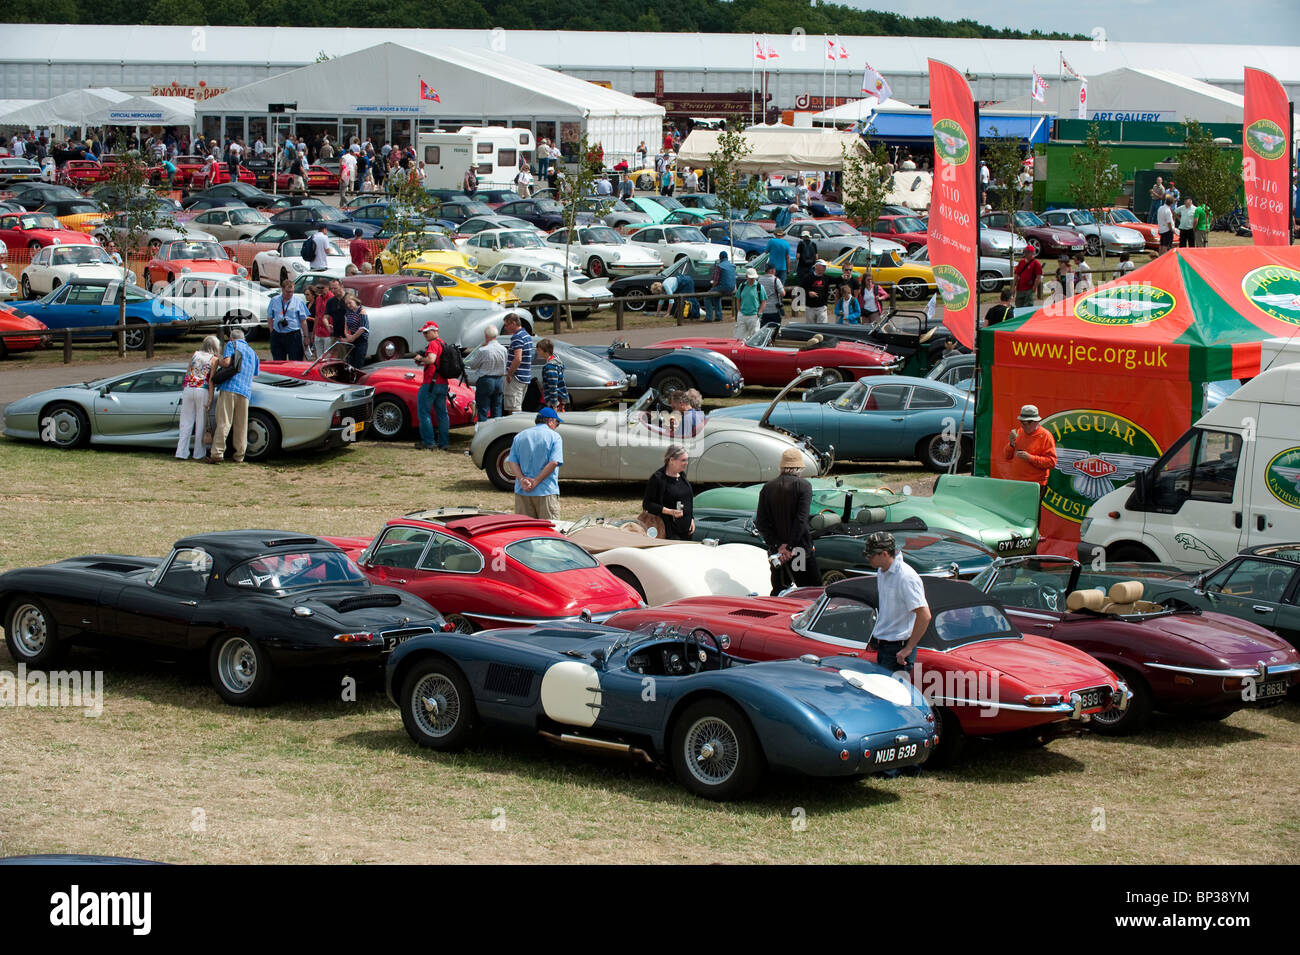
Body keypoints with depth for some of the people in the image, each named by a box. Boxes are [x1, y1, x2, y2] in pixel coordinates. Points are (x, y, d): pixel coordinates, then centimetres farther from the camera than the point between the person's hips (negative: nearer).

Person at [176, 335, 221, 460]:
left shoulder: (195, 355, 14)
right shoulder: (213, 359, 2)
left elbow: (187, 374, 15)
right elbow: (211, 380, -5)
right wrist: (210, 398, -5)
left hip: (188, 389, 3)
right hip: (202, 390, -3)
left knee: (186, 422, 6)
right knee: (201, 423, 4)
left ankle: (182, 452, 3)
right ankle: (199, 453, 7)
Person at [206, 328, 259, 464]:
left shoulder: (231, 344, 7)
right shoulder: (252, 352, 26)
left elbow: (226, 362, -9)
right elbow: (255, 375, 28)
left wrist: (218, 361, 12)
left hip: (229, 388, -5)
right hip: (245, 392, 5)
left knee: (223, 422, -10)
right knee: (241, 426, 7)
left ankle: (217, 453, -17)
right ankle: (239, 456, 7)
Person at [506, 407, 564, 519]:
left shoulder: (519, 436, 12)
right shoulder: (555, 437, -2)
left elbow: (511, 462, 3)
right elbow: (554, 463, -13)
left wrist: (522, 479, -9)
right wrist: (536, 482, -12)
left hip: (522, 492, 4)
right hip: (546, 493, -4)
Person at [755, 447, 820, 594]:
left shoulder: (767, 487, 6)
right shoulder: (803, 485, -7)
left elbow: (760, 523, -1)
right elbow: (801, 519, -16)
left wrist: (777, 545, -7)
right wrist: (789, 547, -16)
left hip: (776, 549, 4)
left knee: (778, 592, 10)